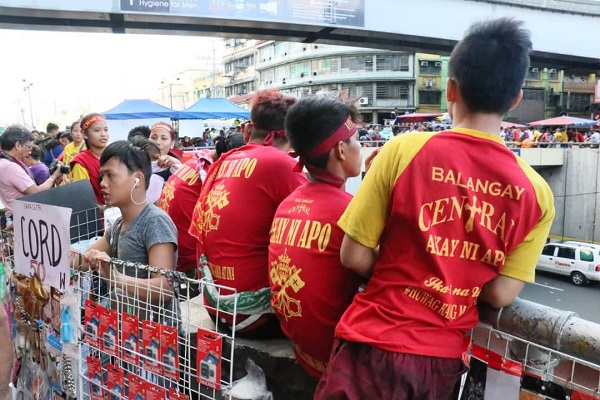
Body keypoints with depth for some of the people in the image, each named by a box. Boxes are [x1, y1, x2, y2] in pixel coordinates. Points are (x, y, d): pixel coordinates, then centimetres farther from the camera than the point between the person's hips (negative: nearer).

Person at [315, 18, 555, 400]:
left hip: (375, 344, -3)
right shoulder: (537, 192, -6)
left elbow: (355, 257, -11)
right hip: (444, 359, 4)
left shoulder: (404, 149, -14)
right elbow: (501, 294, -5)